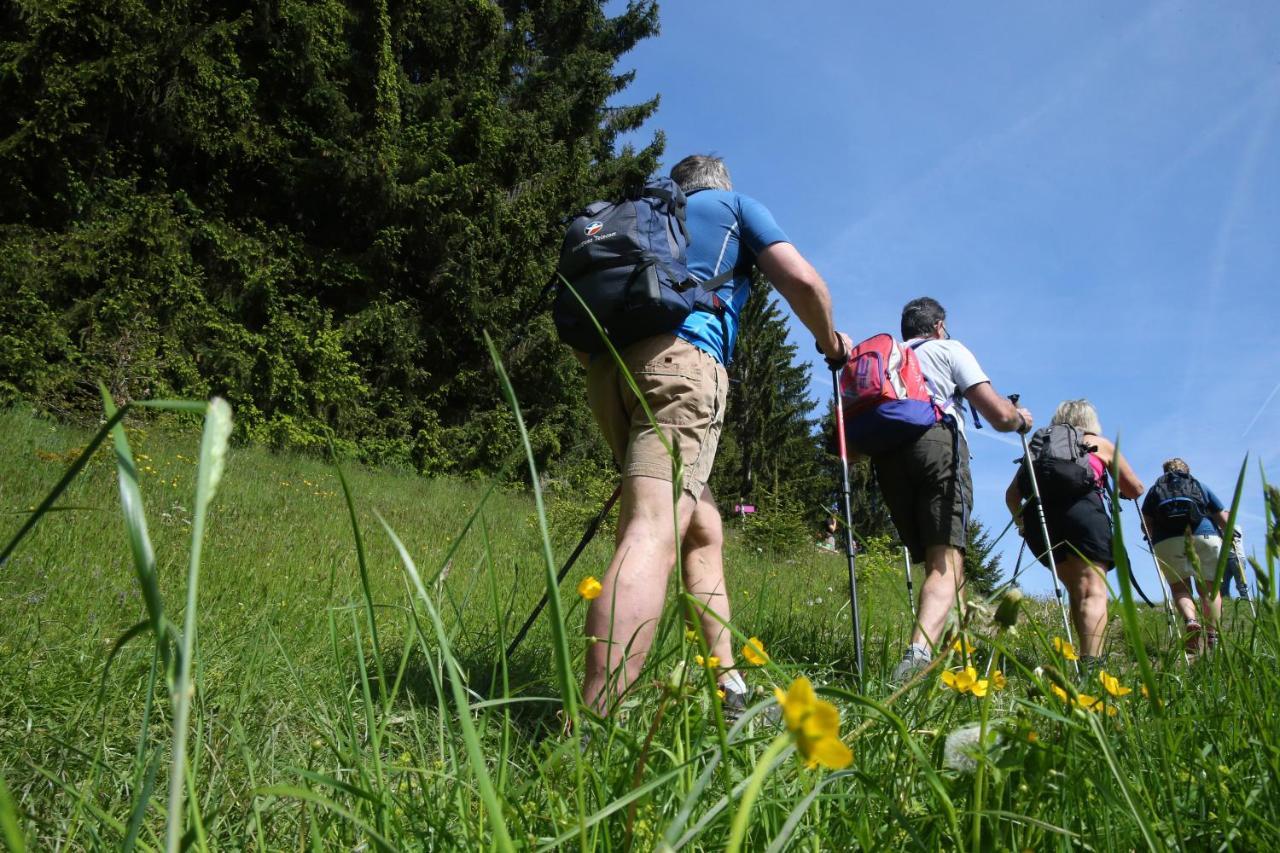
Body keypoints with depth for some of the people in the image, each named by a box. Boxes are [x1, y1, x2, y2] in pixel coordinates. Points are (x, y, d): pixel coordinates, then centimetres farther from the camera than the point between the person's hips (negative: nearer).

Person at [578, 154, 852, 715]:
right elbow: (802, 280, 9)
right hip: (677, 358, -6)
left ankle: (729, 689, 16)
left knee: (702, 530, 17)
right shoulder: (735, 204, 24)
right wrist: (831, 342, 25)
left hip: (605, 365, 6)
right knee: (654, 532, -22)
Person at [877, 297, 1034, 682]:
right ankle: (919, 652, -38)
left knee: (933, 562, 12)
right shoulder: (949, 349, 19)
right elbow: (998, 414, 8)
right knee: (947, 563, -15)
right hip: (937, 441, -4)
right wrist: (1021, 419, 29)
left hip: (886, 453, 5)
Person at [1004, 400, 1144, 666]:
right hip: (1081, 509, -3)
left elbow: (1012, 493, 23)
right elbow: (1135, 489, 30)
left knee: (1075, 590, 15)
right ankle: (1091, 664, -28)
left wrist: (1020, 522, 37)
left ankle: (1084, 662, 6)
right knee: (1093, 590, -10)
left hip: (1038, 513, 3)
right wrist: (1117, 491, 50)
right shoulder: (1100, 444, 25)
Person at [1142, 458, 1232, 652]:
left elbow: (1146, 524, 13)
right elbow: (1224, 520, 19)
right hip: (1205, 537, 0)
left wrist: (1154, 540, 30)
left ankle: (1190, 621, -24)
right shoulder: (1201, 486, 24)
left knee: (1180, 588, 3)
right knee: (1209, 589, 8)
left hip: (1167, 542, 0)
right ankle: (1212, 638, -3)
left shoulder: (1155, 489, 24)